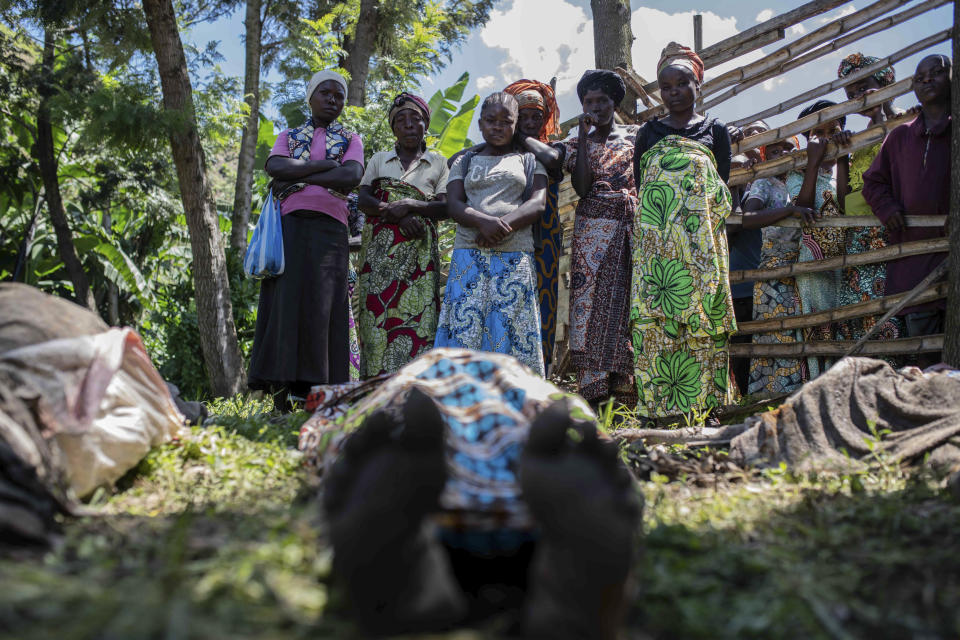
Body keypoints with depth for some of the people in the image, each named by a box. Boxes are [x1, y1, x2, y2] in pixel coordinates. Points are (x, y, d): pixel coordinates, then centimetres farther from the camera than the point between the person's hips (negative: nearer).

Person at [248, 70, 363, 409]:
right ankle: (281, 385, -11)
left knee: (322, 304, -9)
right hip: (290, 224, 1)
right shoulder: (289, 135, 21)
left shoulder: (350, 139, 17)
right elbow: (274, 167, -1)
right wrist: (325, 165, -6)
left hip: (329, 227, -1)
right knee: (286, 300, -8)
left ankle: (316, 388, -13)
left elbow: (352, 176, -5)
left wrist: (298, 176, -4)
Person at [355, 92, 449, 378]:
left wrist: (409, 205, -13)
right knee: (377, 313, -8)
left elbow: (444, 207, 3)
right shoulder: (379, 159, 18)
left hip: (419, 250, -1)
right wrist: (399, 216, -11)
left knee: (416, 312, -12)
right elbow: (363, 200, 5)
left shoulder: (438, 163, 15)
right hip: (380, 248, 1)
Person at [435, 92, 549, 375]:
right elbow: (453, 205, 5)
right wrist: (484, 221, -16)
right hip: (469, 254, 1)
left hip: (515, 256, -1)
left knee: (512, 328, -8)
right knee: (465, 326, -9)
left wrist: (503, 225, -15)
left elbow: (537, 204, 2)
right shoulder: (464, 161, 18)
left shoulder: (529, 160, 16)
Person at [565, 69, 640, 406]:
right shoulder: (577, 143, 11)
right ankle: (594, 388, -8)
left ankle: (626, 385, -3)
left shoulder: (635, 135, 13)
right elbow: (582, 187, -5)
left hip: (634, 225, 1)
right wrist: (583, 137, -6)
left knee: (630, 303, -5)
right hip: (594, 229, -1)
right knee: (592, 299, -8)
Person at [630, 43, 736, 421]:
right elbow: (639, 187, 14)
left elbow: (721, 190, 10)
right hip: (655, 242, 0)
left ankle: (706, 404, -3)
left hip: (700, 243, 0)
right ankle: (656, 408, -10)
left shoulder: (715, 130, 14)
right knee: (653, 317, -10)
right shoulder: (649, 132, 17)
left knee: (701, 315, -6)